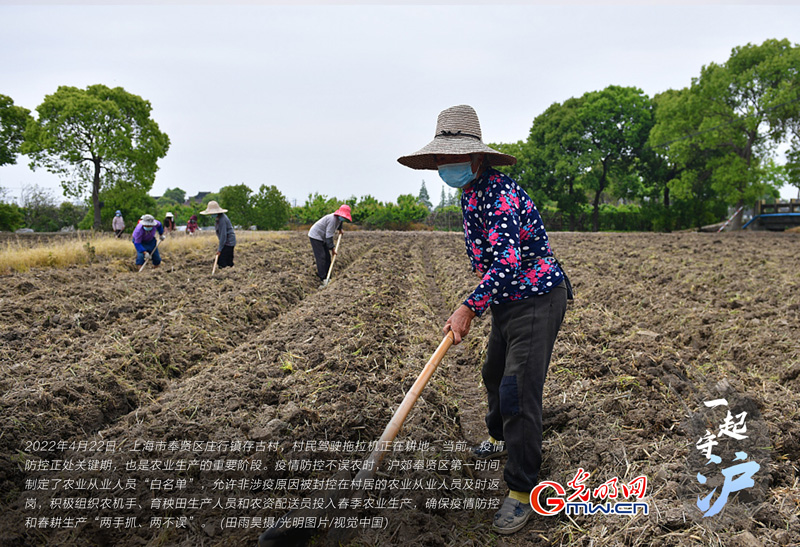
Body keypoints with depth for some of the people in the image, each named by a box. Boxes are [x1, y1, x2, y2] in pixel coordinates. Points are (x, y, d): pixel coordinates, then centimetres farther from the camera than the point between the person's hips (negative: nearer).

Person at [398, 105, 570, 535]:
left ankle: (521, 492, -2)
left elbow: (508, 262, -33)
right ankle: (500, 438, 50)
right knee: (495, 374, 25)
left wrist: (469, 307, -36)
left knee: (518, 391, -12)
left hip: (537, 301, -10)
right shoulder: (470, 194, 7)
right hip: (508, 301, 10)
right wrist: (481, 302, 21)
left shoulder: (499, 193, -25)